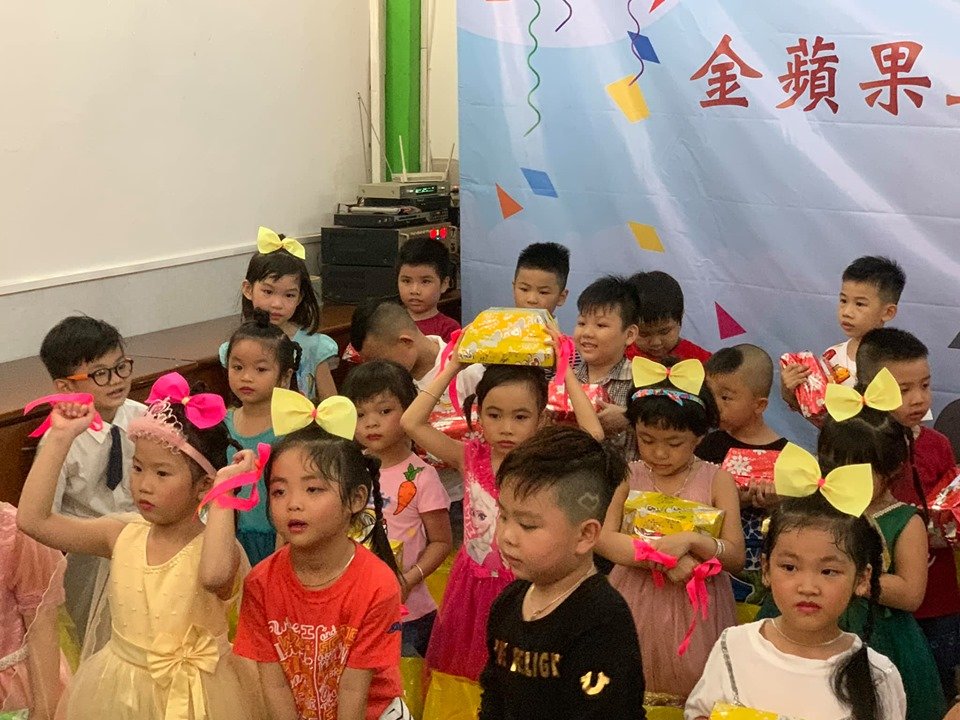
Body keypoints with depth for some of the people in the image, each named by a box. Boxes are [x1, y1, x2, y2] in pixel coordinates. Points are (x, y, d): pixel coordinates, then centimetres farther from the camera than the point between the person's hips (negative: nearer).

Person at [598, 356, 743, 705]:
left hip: (694, 606, -1)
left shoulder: (717, 480, -5)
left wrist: (691, 540, -24)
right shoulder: (629, 476, 0)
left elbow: (736, 557, -7)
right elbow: (603, 539, -11)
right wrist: (663, 555, -23)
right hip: (636, 601, 2)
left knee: (689, 688, 7)